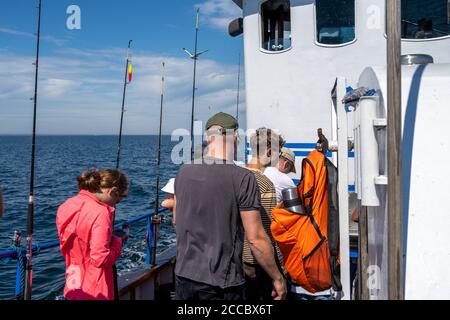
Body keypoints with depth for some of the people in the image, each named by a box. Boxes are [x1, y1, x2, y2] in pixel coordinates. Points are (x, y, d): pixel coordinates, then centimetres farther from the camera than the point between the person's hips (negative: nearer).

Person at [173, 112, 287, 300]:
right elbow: (256, 239, -16)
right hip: (221, 284, -5)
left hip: (183, 276, 5)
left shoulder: (183, 173, 0)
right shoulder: (243, 178, -16)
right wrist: (277, 278, -3)